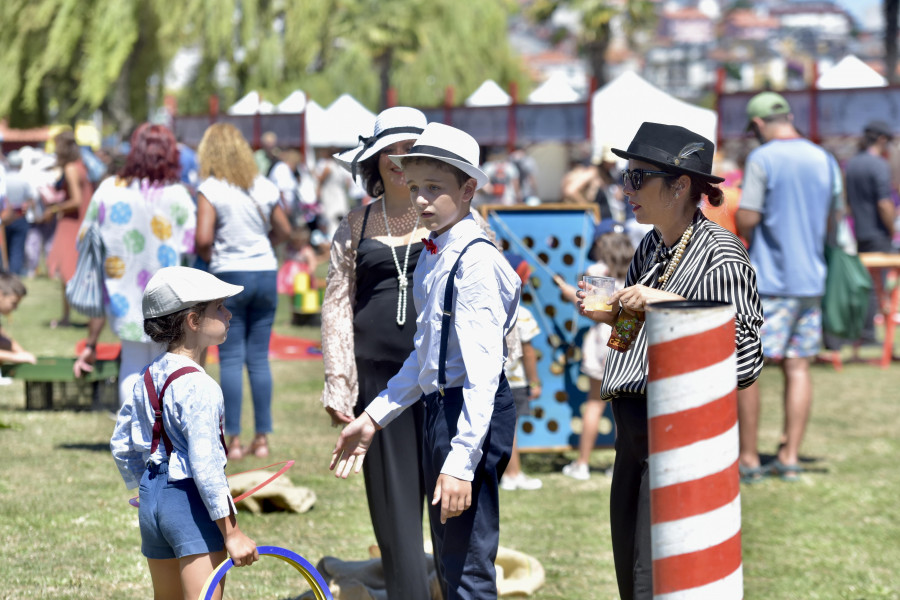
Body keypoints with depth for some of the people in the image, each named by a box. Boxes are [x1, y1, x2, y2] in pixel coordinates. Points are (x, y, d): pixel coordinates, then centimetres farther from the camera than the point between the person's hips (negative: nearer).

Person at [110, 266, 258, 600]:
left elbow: (121, 445, 17)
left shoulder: (148, 377, 9)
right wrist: (231, 532, -20)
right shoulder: (197, 386, -18)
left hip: (152, 497, 9)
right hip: (192, 500, -9)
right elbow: (205, 463, -23)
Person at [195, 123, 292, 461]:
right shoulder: (264, 188, 6)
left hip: (230, 276, -4)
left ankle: (233, 440, -1)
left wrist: (208, 257, 3)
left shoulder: (210, 190, -9)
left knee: (231, 359, 0)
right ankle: (262, 439, 9)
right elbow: (283, 231, 15)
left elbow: (203, 239, -17)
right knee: (259, 359, 8)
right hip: (266, 273, 4)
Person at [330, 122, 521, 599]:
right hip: (439, 408, 10)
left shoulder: (476, 261, -17)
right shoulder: (431, 257, 12)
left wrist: (461, 461, -26)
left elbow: (483, 370, -23)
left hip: (473, 415, -10)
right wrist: (374, 418, 24)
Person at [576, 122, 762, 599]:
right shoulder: (651, 246, 12)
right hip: (634, 429, 9)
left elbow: (745, 360, -18)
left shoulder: (720, 255, -13)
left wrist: (671, 305, -21)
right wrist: (610, 316, 4)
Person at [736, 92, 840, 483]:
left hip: (768, 279, -6)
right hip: (811, 278, 6)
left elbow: (746, 220, -15)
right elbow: (832, 217, 15)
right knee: (798, 366, 8)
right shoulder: (825, 160, 8)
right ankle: (790, 457, 6)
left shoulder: (762, 159, -11)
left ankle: (747, 459, 3)